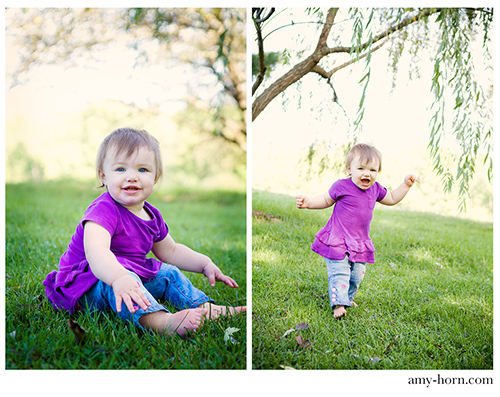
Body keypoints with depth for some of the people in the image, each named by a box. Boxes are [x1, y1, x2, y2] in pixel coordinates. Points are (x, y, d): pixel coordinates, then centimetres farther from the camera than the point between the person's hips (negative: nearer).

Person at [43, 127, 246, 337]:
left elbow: (171, 251, 20)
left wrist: (206, 264, 8)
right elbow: (95, 249, -42)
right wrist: (119, 278, -61)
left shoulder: (151, 216, 4)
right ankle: (158, 320, -58)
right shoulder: (104, 210, -23)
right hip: (87, 289, -9)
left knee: (169, 273, 10)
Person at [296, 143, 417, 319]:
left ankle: (348, 298, 33)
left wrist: (405, 185, 14)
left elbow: (391, 199, 24)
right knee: (339, 274, -12)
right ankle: (338, 303, -5)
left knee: (356, 276, 10)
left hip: (360, 244, 5)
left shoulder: (375, 189, 5)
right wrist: (308, 202, -12)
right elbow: (326, 200, 4)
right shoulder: (342, 186, -11)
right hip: (337, 243, -5)